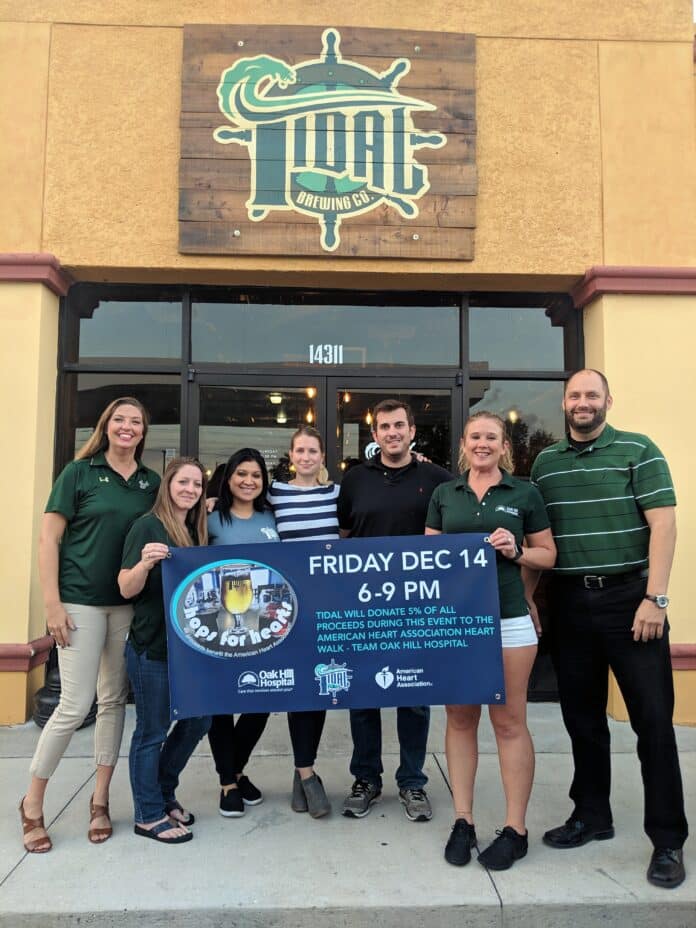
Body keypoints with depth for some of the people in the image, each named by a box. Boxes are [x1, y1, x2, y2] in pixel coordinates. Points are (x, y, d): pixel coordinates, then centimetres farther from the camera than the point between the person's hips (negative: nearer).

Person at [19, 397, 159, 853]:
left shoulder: (152, 482, 8)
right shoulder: (79, 472, -3)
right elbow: (49, 538, -5)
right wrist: (53, 603, -10)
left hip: (129, 605, 4)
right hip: (81, 602, -4)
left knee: (114, 701, 10)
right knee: (75, 705, -3)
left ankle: (100, 799, 25)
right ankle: (33, 804, 19)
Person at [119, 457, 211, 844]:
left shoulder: (198, 531, 10)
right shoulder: (147, 526, -11)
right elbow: (127, 589, -15)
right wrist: (145, 563, -33)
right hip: (152, 647, -7)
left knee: (198, 720, 14)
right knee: (152, 732, 4)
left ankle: (164, 792, 34)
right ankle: (150, 815, 20)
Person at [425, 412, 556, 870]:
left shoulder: (525, 493, 3)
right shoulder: (444, 494, 9)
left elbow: (549, 555, 6)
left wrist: (516, 551, -12)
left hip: (508, 619, -2)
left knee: (509, 722, 3)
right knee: (460, 718, 10)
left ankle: (515, 829, 17)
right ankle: (463, 820, 22)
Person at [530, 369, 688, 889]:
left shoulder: (638, 450, -1)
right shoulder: (545, 462, 10)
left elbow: (663, 523, -8)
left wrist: (655, 597, -15)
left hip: (629, 596, -4)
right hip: (569, 602, 4)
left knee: (653, 717, 1)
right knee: (582, 715, 13)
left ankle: (668, 840, 15)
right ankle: (592, 815, 30)